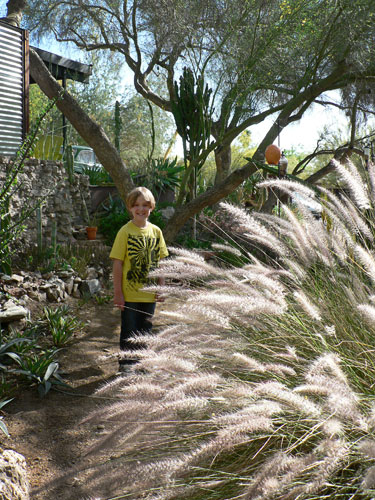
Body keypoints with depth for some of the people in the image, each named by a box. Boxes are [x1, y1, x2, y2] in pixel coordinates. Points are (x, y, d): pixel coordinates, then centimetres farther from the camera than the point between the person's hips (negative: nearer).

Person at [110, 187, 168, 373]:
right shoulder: (125, 231, -9)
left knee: (145, 330, 16)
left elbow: (159, 261, 9)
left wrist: (161, 288, 6)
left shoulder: (155, 231, 3)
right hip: (130, 293, -4)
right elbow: (118, 263, -9)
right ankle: (126, 364, 23)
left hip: (149, 293, 4)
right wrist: (118, 292, -12)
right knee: (129, 331, 6)